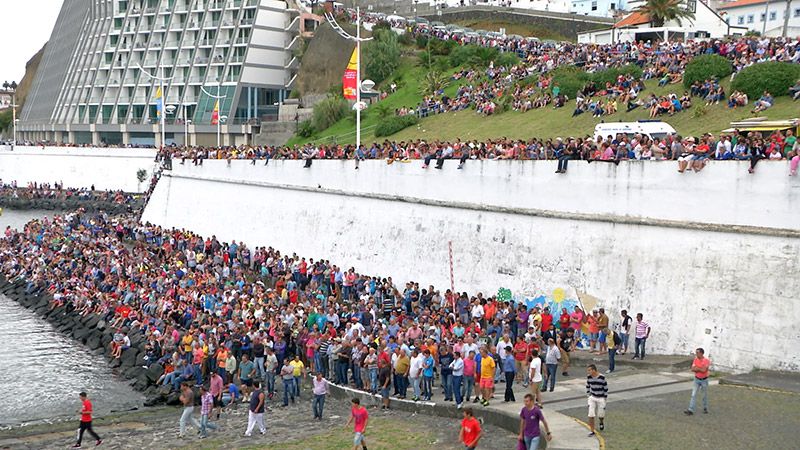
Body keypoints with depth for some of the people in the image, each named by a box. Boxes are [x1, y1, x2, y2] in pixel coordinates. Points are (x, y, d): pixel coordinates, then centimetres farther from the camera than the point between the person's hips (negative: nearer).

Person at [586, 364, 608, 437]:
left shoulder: (602, 377, -18)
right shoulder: (589, 377, -6)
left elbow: (606, 388, -8)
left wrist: (605, 398, -5)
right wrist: (589, 395, 7)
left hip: (601, 398, -3)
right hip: (592, 398, 3)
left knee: (600, 414, 8)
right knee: (591, 415, -7)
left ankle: (601, 423, 44)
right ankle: (592, 431, 3)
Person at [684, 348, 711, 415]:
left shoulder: (707, 360, -15)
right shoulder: (695, 360, -1)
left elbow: (704, 370, -25)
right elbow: (693, 369, -9)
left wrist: (697, 368, -12)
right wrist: (700, 369, -20)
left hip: (704, 380, -3)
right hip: (697, 379, 3)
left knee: (705, 395, 12)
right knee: (693, 395, -4)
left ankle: (705, 408, 32)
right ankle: (691, 410, -9)